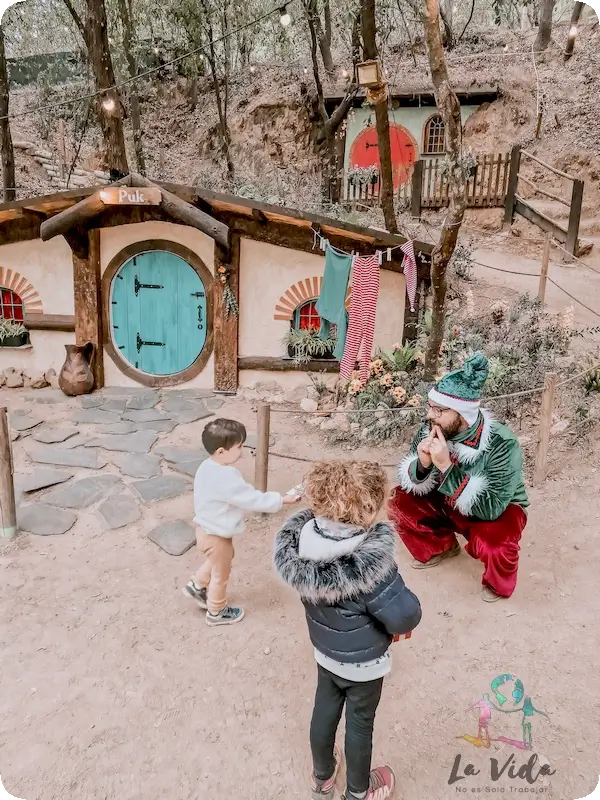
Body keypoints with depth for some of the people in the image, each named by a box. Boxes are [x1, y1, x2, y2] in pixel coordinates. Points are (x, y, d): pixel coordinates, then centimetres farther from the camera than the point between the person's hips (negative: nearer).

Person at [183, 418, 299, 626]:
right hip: (216, 535, -8)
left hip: (207, 529, 8)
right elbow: (252, 498, -30)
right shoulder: (226, 478, -36)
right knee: (221, 573, 16)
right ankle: (216, 612, 38)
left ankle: (197, 585, 50)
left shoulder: (208, 467, -6)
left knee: (217, 563, 34)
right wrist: (282, 500, -20)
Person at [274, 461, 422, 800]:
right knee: (360, 723, 20)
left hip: (324, 651, 5)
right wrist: (407, 602, -10)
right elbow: (405, 617, -31)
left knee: (325, 710, 27)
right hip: (363, 662, -5)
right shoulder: (369, 563, -39)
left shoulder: (302, 542, -21)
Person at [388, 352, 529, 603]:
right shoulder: (432, 429, -22)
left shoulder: (502, 445, -33)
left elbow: (490, 508, -37)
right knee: (401, 502, -14)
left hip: (498, 509, -4)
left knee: (494, 544, -34)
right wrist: (422, 465, -37)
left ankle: (498, 583, 5)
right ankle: (441, 546, 16)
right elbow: (411, 483, -13)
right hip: (449, 502, 4)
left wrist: (446, 467, -44)